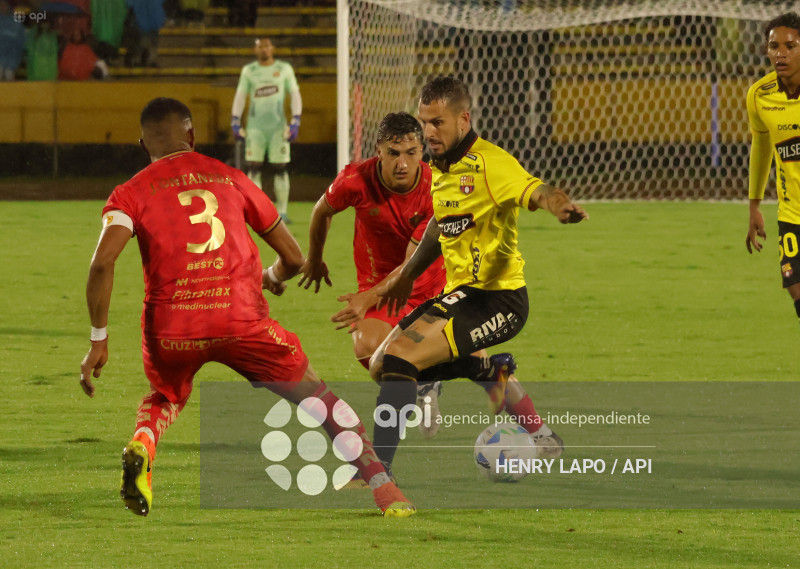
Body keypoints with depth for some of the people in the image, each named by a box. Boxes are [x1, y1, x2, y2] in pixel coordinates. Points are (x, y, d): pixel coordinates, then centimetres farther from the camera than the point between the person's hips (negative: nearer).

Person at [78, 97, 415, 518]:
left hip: (170, 327, 0)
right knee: (315, 394, 18)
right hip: (241, 319, 0)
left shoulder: (130, 194, 11)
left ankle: (141, 446, -2)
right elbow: (293, 258, 21)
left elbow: (102, 262, -7)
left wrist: (99, 341, -2)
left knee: (165, 399, 31)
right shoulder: (231, 179, 17)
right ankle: (383, 488, 7)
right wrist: (273, 277, 44)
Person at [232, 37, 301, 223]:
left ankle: (282, 212, 2)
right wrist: (235, 122, 0)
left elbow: (295, 95, 6)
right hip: (255, 125, 1)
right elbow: (240, 96, 10)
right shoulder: (248, 71, 10)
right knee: (253, 167, -6)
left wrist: (295, 122, -4)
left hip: (278, 126, -1)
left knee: (280, 168, -3)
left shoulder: (284, 69, 7)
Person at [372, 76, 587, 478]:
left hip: (496, 300, -10)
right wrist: (408, 274, 36)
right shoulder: (441, 169, 11)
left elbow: (534, 191, -34)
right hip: (460, 294, 10)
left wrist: (560, 205, -56)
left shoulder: (488, 164, -16)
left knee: (399, 355, -24)